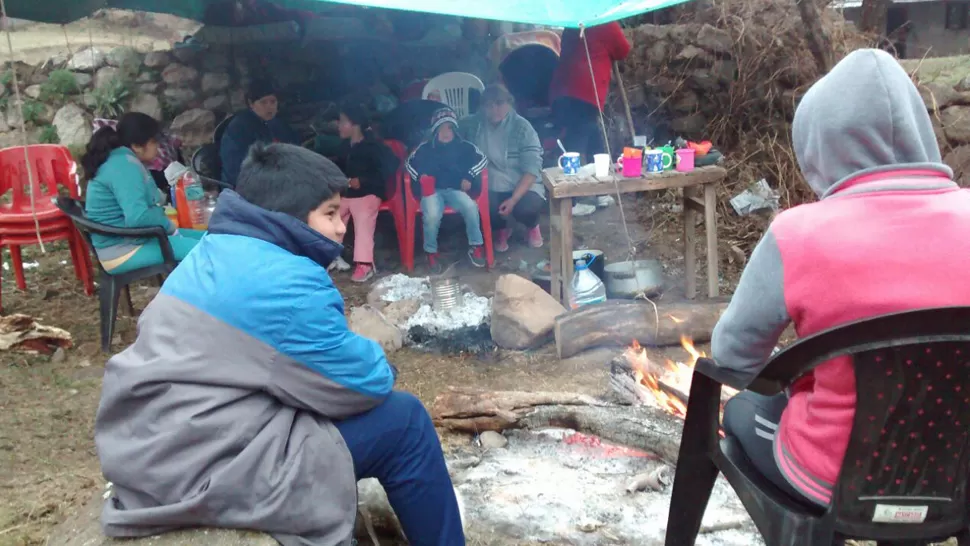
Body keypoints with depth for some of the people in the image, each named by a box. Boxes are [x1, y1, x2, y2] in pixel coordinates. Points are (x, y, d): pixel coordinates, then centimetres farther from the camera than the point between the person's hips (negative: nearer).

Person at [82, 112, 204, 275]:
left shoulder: (123, 161, 13)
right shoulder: (124, 166, -21)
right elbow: (137, 217, -30)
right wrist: (169, 225, -16)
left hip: (131, 238, 11)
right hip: (123, 250, -11)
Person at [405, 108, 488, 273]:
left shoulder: (464, 146, 8)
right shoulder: (425, 147, 7)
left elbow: (482, 159, 11)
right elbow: (410, 163, 14)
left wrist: (469, 176, -2)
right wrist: (421, 177, -5)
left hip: (455, 190, 1)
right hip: (432, 191, -1)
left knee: (471, 207, -31)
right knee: (432, 215, -34)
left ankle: (476, 246, -10)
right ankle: (431, 252, -9)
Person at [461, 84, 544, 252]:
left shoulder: (521, 127, -10)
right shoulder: (473, 124, 0)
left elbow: (532, 168, -15)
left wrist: (514, 199, -25)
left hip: (522, 186, -1)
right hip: (489, 187, 2)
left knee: (528, 207, -34)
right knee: (485, 204, -32)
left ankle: (532, 226, 8)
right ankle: (501, 229, 7)